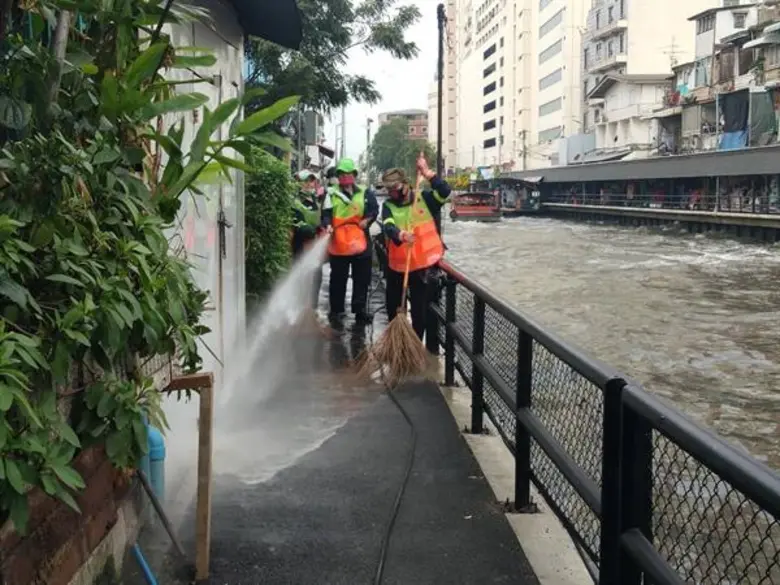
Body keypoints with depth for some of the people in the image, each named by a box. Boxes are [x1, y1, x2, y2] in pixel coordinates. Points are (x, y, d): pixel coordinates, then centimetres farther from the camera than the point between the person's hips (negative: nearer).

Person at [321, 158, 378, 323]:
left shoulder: (365, 193, 9)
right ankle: (336, 309, 17)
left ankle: (360, 309, 15)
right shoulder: (331, 194, 5)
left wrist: (367, 219, -15)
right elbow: (326, 213, -2)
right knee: (338, 278, 7)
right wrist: (328, 225, -21)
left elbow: (374, 209, 4)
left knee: (362, 278, 6)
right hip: (338, 242, -1)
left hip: (360, 241, 1)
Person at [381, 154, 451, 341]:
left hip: (422, 265, -3)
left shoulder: (424, 199, -6)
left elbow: (445, 192, -23)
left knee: (419, 310, 2)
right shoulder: (388, 206, -2)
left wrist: (427, 173, -30)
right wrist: (401, 235, -43)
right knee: (393, 306, 16)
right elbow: (388, 227, -21)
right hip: (396, 265, 3)